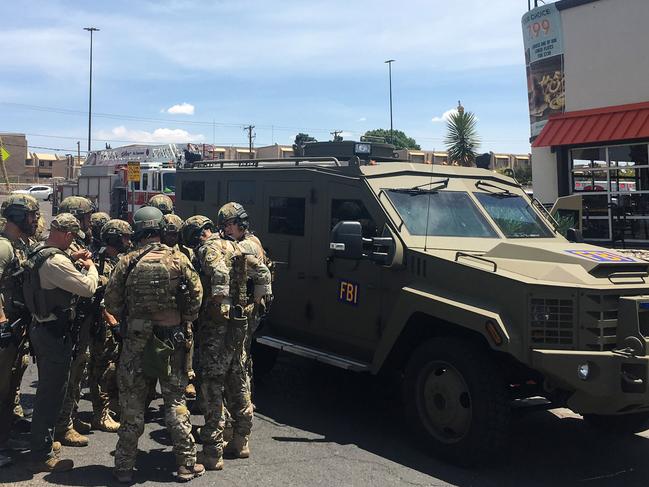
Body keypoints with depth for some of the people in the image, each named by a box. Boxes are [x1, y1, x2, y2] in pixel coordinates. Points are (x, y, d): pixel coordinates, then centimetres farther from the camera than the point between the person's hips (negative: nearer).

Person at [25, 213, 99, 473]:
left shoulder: (37, 251, 5)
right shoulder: (55, 261, -26)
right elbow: (88, 287, -26)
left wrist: (71, 259, 13)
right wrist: (90, 267, -7)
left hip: (40, 327, 10)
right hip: (55, 333, -10)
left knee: (47, 388, 21)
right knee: (52, 393, -1)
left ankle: (42, 442, 34)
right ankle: (43, 456, 7)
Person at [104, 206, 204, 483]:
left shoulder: (127, 262, -6)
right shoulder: (177, 260, -6)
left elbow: (111, 301, -2)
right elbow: (196, 295, -6)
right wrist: (184, 322, 8)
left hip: (136, 339, 0)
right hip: (171, 339, 0)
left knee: (132, 404, 9)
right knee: (175, 402, 10)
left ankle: (124, 466, 16)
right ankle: (186, 463, 15)